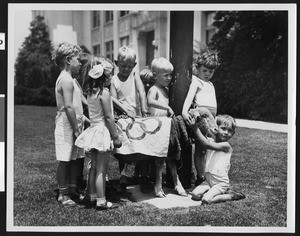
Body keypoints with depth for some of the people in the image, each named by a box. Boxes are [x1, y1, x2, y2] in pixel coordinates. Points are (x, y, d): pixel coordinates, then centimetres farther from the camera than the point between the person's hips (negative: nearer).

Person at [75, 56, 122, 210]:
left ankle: (93, 197, 24)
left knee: (94, 167, 15)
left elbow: (95, 113, 10)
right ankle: (101, 202, 4)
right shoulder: (104, 92, -16)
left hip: (93, 129, 8)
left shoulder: (90, 92, 8)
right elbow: (108, 117, -17)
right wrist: (116, 137, -11)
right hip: (103, 131, -8)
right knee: (101, 169, -3)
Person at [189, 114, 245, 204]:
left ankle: (230, 196, -1)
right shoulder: (211, 141, 7)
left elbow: (207, 144, -22)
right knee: (195, 195, -13)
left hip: (221, 182, -7)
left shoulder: (226, 146, -13)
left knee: (206, 200, -24)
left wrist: (195, 128, -23)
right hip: (208, 180, 7)